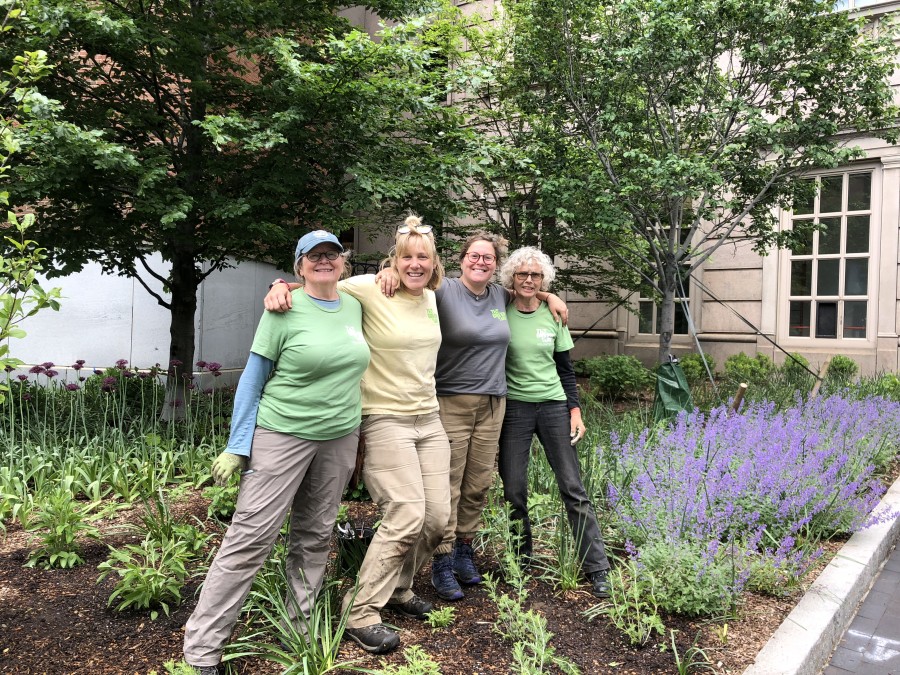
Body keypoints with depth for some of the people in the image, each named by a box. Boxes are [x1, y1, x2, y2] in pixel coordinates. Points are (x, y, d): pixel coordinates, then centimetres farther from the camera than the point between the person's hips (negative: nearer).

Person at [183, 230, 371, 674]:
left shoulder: (354, 308, 8)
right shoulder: (284, 310, -7)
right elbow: (252, 380, -6)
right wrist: (237, 447, -10)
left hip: (339, 439, 5)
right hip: (282, 435, -5)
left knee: (316, 536, 12)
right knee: (250, 537, -4)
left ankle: (300, 626, 28)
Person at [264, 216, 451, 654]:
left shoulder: (431, 298, 9)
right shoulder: (369, 291, -12)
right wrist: (281, 288, -23)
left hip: (428, 419, 7)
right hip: (385, 421, -7)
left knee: (437, 519, 7)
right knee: (406, 519, -14)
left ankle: (397, 589, 33)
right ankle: (360, 614, 5)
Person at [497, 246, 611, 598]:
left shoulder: (553, 316, 4)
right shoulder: (500, 314, -2)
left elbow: (566, 369, 9)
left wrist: (575, 411, 1)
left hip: (553, 406, 1)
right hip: (514, 407, -1)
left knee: (573, 488, -1)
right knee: (513, 489, 1)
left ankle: (597, 569, 7)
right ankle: (522, 559, 21)